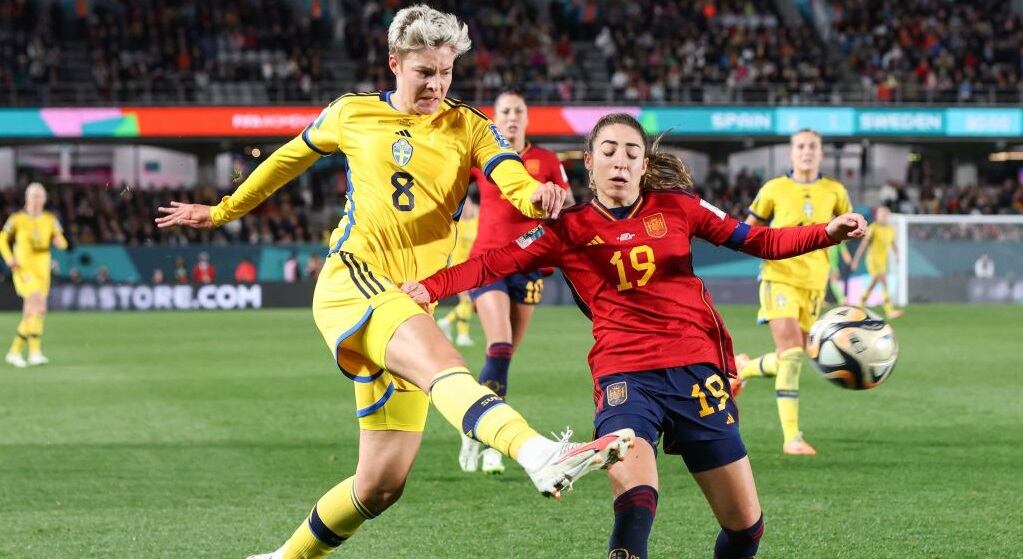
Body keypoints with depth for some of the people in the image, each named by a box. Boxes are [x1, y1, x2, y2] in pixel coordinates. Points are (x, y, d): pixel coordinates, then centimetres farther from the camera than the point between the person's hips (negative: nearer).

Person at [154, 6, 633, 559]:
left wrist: (536, 195, -31)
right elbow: (288, 159, 27)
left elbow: (513, 178, -8)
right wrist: (221, 212, 36)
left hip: (411, 303, 4)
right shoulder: (351, 113, 10)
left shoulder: (468, 127, 12)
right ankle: (542, 456, -62)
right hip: (351, 280, -4)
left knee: (381, 483, 2)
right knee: (438, 356, -36)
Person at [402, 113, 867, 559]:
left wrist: (828, 233, -6)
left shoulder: (676, 207, 7)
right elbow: (493, 263, -5)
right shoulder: (569, 230, 4)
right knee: (634, 504, -30)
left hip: (696, 367, 2)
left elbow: (760, 242, 8)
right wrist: (430, 288, -20)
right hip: (623, 374, -2)